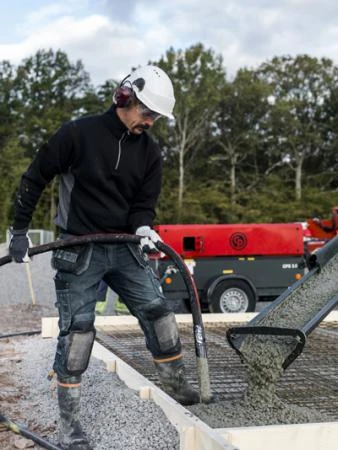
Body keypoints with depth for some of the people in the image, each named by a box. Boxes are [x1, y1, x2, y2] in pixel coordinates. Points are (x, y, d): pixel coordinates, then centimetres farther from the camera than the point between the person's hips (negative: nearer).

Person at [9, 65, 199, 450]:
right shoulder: (78, 133, -11)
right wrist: (19, 231, -3)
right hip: (78, 250, -4)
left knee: (157, 311, 1)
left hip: (125, 249, 5)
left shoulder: (149, 152, 3)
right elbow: (34, 180, -4)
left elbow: (144, 202, 6)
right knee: (77, 330, -4)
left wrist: (143, 227, -18)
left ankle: (176, 385, 20)